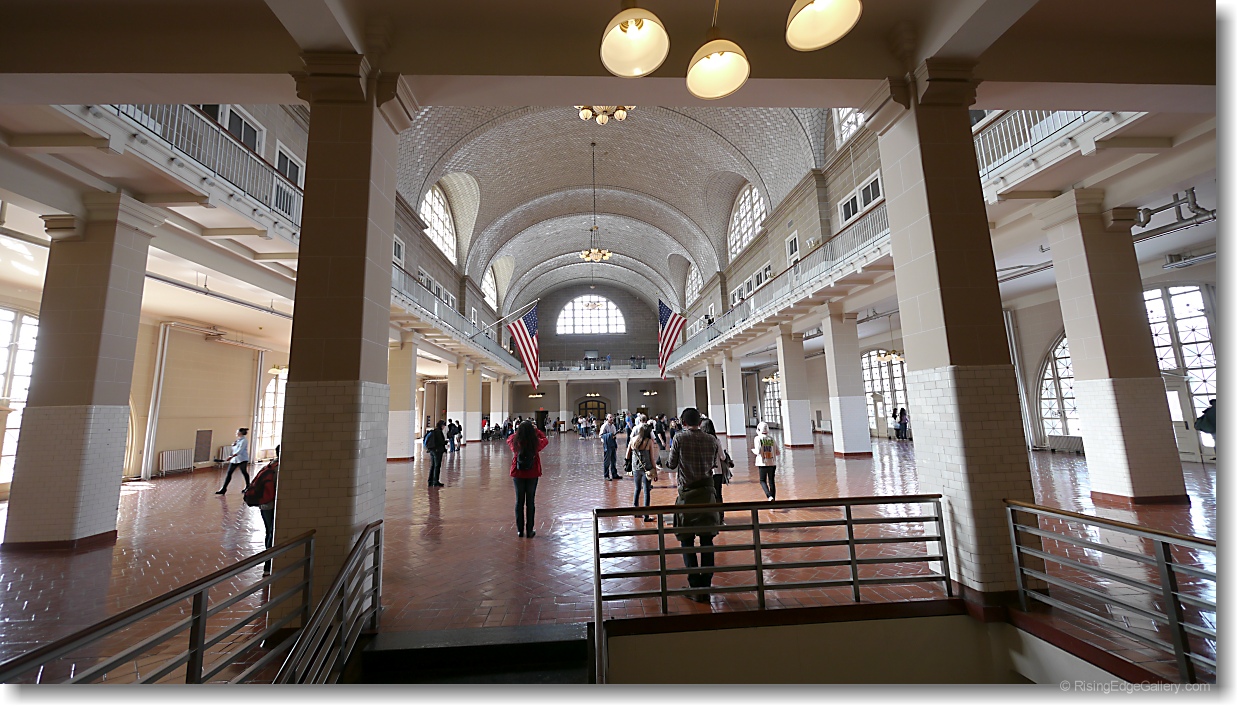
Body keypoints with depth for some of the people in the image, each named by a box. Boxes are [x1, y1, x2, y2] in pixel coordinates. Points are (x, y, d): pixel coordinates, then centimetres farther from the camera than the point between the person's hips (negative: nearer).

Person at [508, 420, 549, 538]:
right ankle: (529, 530, 15)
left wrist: (520, 431, 14)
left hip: (518, 474, 1)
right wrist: (536, 430, 16)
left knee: (519, 501, 11)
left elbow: (510, 438, 12)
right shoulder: (536, 443, -15)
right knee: (530, 502, 8)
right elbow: (545, 439, 8)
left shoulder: (515, 443, -13)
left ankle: (520, 530, 18)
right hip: (532, 475, -1)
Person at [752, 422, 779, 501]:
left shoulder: (758, 438, -6)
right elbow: (777, 452, 6)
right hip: (772, 463, 3)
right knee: (771, 481, 11)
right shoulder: (772, 439, 6)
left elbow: (758, 452, -14)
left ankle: (769, 496, -10)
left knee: (763, 481, 9)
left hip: (763, 463, -3)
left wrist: (753, 450, 6)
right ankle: (773, 499, 15)